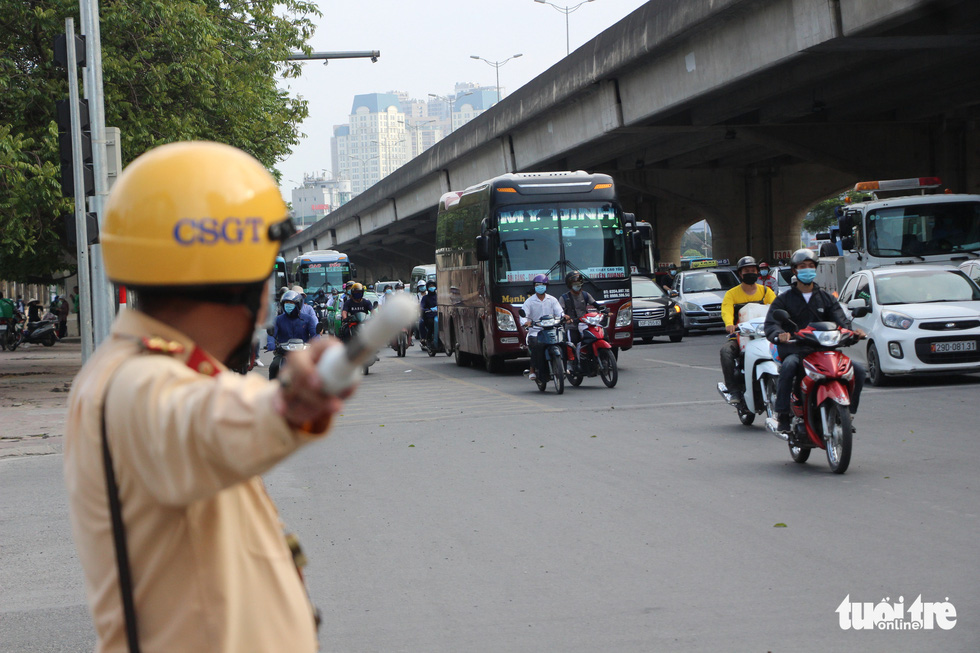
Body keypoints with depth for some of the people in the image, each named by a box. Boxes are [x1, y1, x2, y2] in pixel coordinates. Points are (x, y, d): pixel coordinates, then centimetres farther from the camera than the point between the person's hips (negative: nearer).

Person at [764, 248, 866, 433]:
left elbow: (840, 321, 6)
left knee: (858, 370, -16)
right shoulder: (784, 300, 11)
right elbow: (771, 324, -6)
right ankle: (783, 416, -32)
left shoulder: (826, 298, 21)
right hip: (794, 351, -3)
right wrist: (779, 335, -31)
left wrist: (851, 331, -19)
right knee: (788, 367, -38)